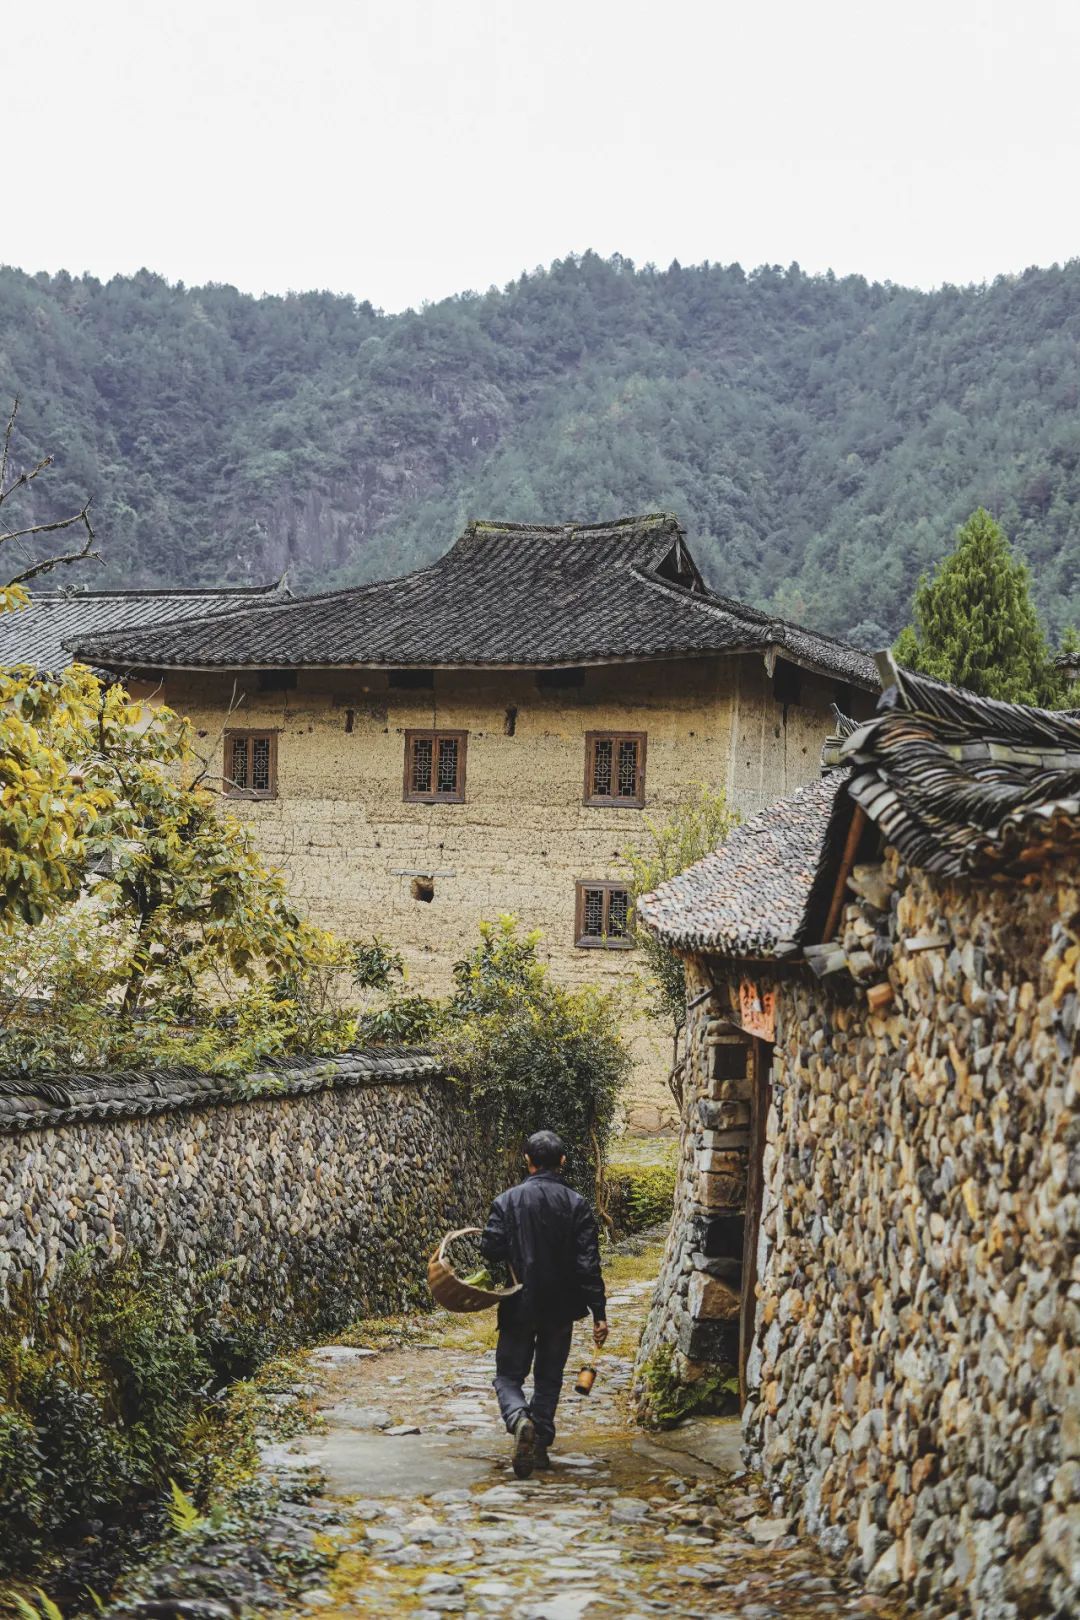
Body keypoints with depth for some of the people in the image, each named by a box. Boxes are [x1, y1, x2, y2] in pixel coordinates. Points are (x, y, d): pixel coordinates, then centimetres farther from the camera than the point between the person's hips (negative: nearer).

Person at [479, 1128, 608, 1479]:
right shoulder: (577, 1205, -5)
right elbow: (588, 1264, -9)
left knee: (508, 1375, 8)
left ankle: (520, 1419, -21)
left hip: (518, 1306, -2)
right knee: (549, 1379, 17)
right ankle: (540, 1446, 14)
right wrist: (598, 1312, -7)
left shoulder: (507, 1201, -7)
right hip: (561, 1308, 2)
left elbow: (490, 1251, -10)